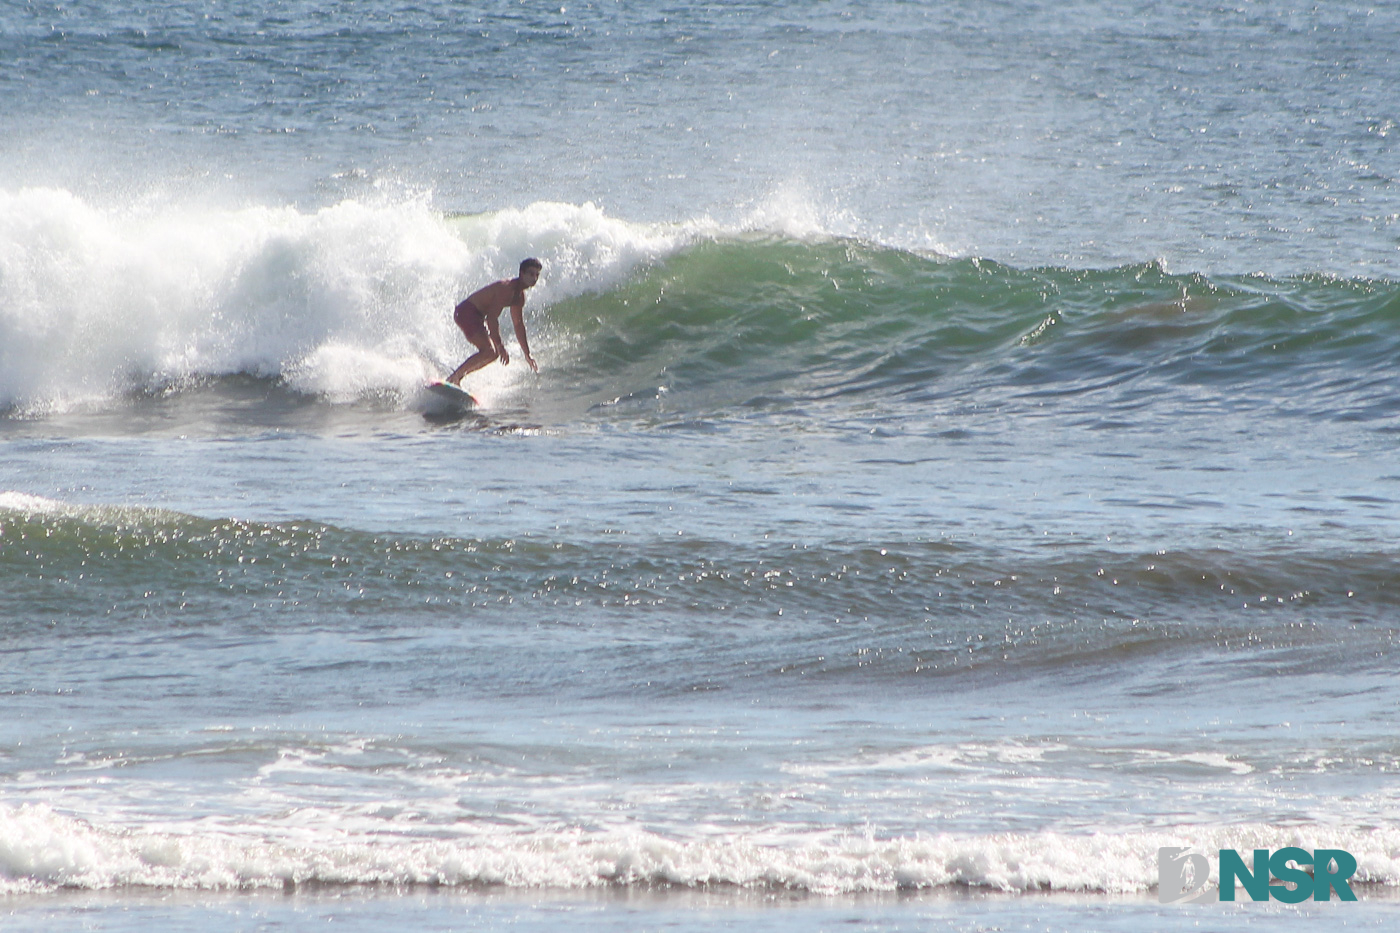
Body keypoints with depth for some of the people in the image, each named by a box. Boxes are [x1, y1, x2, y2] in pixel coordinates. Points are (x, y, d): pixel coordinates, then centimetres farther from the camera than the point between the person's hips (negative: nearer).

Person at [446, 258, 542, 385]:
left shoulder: (519, 297, 10)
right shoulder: (506, 288, -22)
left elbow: (518, 326, 20)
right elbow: (492, 317, -28)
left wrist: (527, 354, 20)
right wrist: (500, 346, -30)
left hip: (477, 316, 11)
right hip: (466, 312, -11)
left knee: (494, 354, 10)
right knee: (488, 351, -22)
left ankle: (457, 377, 10)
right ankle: (453, 378, -19)